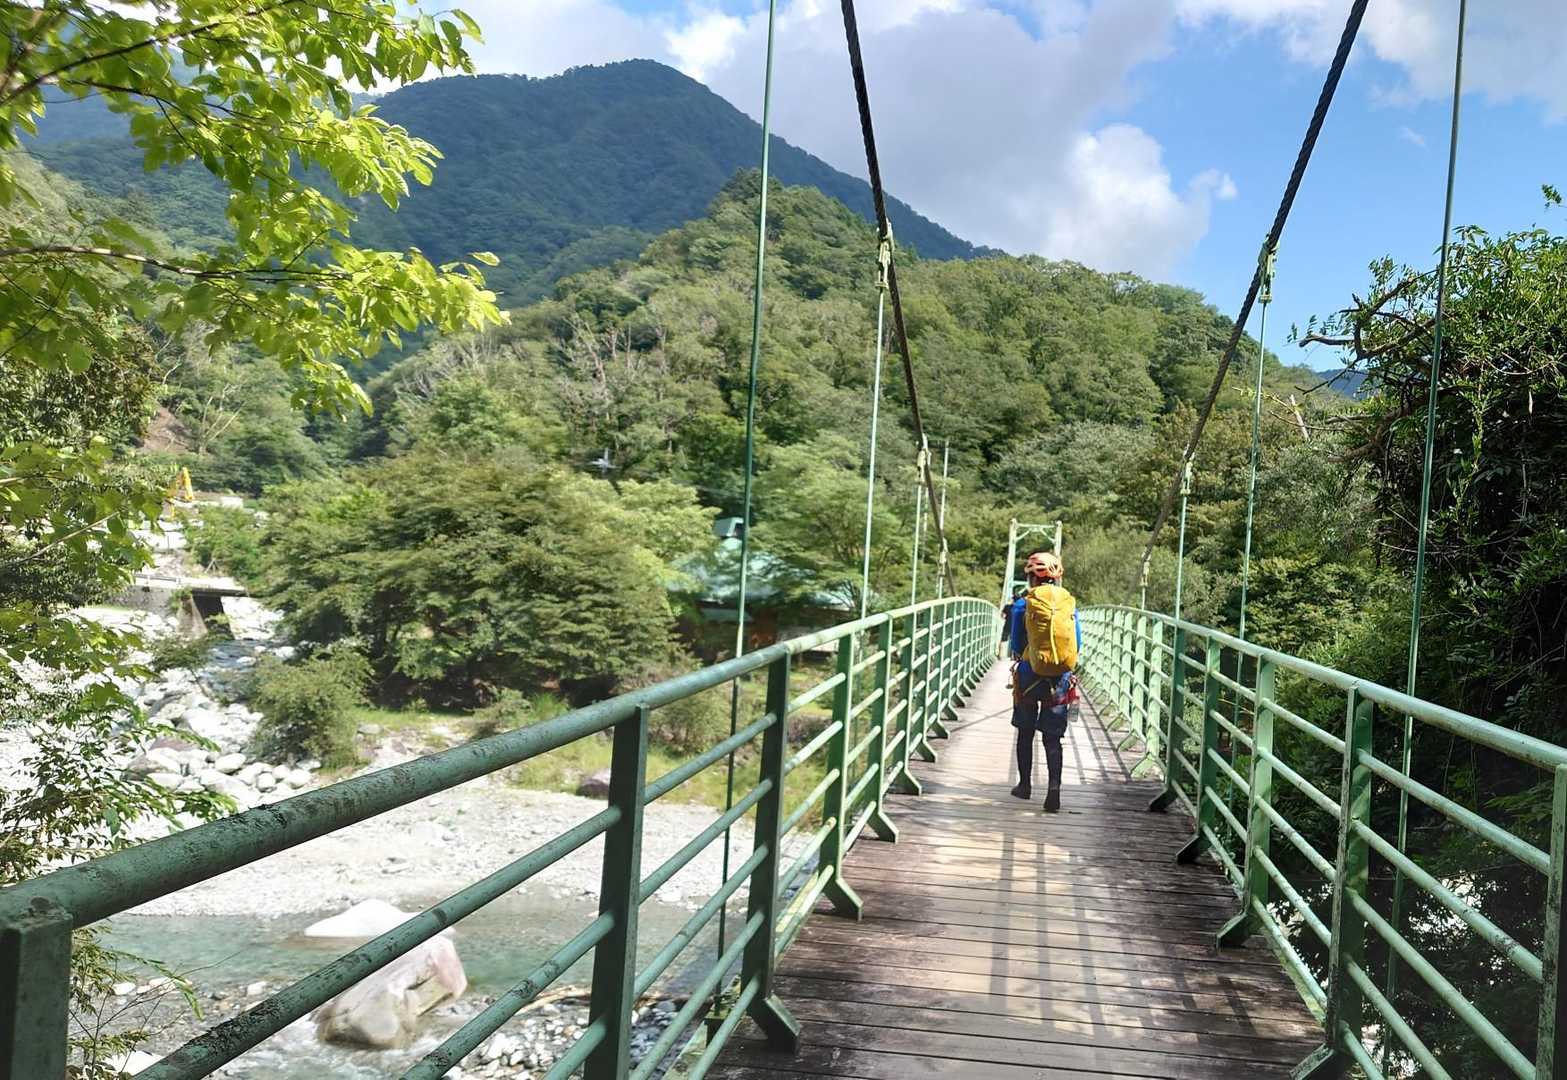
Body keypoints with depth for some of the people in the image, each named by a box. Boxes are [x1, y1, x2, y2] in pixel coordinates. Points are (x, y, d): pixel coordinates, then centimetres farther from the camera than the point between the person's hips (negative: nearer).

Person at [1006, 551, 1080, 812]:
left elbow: (1017, 647, -2)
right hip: (1060, 680, 1)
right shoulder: (1070, 605, 0)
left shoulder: (1022, 605, -7)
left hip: (1028, 678, -1)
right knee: (1052, 738, 5)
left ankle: (1025, 785, 26)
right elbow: (1076, 647, 7)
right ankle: (1054, 788, -10)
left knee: (1025, 733, 16)